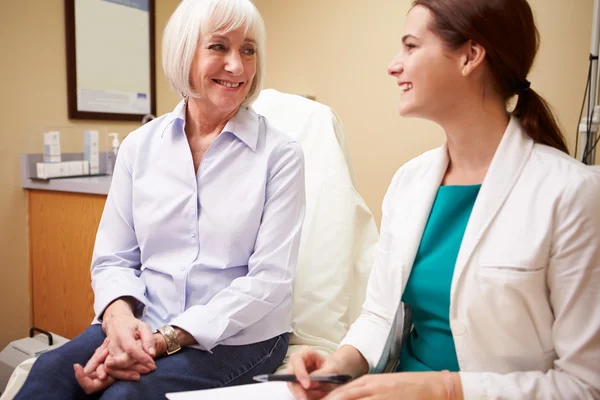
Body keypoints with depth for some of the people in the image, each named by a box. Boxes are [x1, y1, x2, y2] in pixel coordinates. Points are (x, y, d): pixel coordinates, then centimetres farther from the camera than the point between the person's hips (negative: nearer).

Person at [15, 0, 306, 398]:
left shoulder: (279, 153, -6)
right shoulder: (140, 145, 4)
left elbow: (269, 278, -11)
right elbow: (114, 258, 5)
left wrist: (170, 338, -19)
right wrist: (120, 317, -16)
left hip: (239, 337, -2)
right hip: (143, 328, 3)